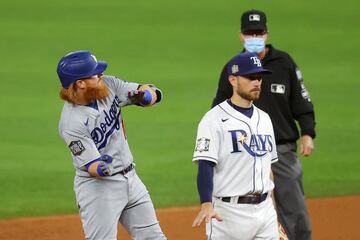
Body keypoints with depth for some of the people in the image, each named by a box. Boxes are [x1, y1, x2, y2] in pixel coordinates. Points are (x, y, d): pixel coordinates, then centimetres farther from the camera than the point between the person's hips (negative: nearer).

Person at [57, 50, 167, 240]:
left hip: (130, 179, 7)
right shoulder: (71, 123, -23)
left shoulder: (108, 85, -5)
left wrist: (144, 94, -24)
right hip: (97, 187, -7)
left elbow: (154, 94, -1)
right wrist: (99, 169, -44)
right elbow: (92, 166, -21)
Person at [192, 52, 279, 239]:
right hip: (228, 213, -7)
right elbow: (205, 166, -17)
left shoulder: (264, 119, 15)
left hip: (264, 210, 7)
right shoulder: (215, 120, -9)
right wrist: (206, 205, -31)